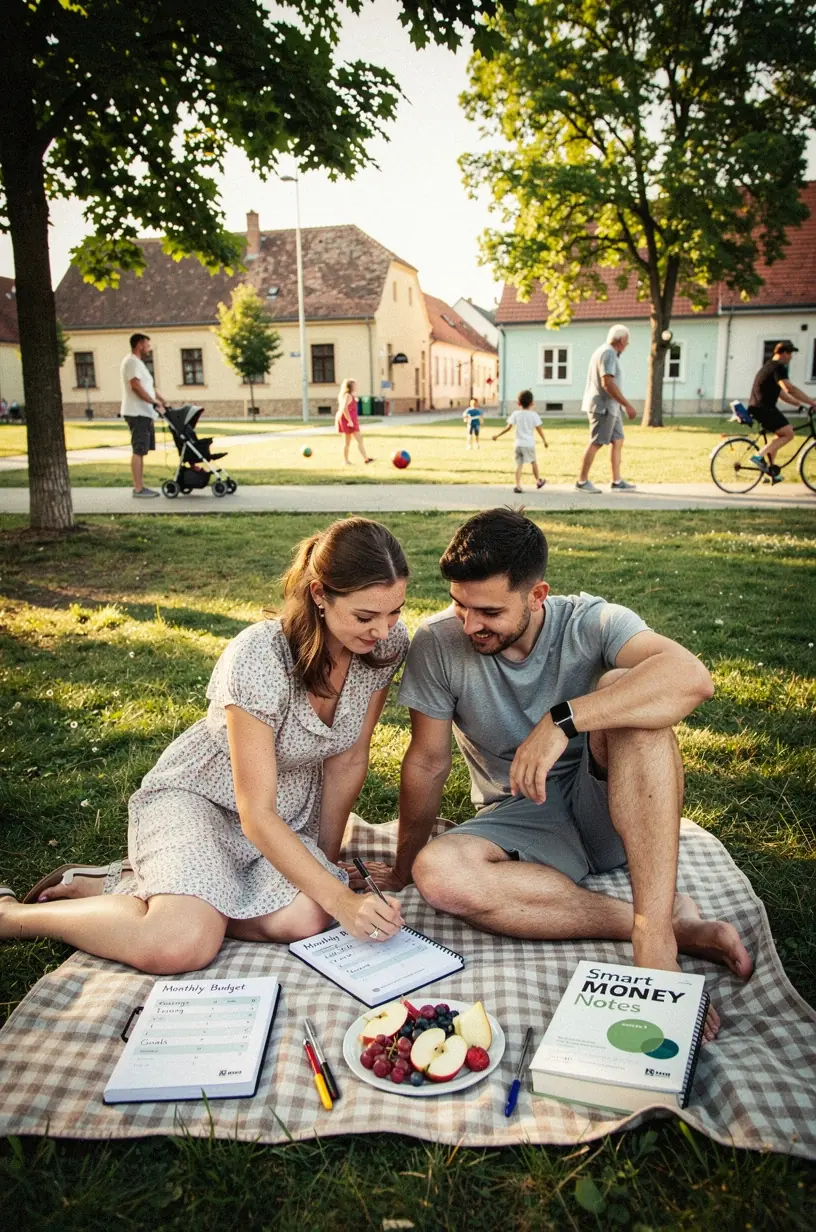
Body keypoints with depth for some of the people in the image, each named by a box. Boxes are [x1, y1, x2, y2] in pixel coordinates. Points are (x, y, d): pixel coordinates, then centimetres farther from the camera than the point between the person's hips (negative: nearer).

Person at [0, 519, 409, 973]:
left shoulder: (388, 644, -15)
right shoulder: (258, 659, -31)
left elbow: (347, 762, -3)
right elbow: (257, 816, -27)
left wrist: (326, 856, 4)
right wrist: (341, 899, -29)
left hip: (292, 808, 6)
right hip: (198, 796, -6)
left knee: (303, 921, -24)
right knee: (181, 947, -31)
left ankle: (125, 887, -2)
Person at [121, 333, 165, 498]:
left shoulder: (138, 362, 21)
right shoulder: (131, 361, -10)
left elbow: (149, 386, 23)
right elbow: (136, 386, -20)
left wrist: (162, 401, 16)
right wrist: (154, 401, -20)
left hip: (144, 413, 10)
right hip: (137, 414, -10)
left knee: (141, 451, 11)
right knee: (138, 451, -9)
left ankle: (140, 486, 15)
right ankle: (138, 489, -8)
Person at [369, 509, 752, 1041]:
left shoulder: (589, 621, -15)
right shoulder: (439, 643, -12)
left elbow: (693, 677, -34)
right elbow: (428, 762, -3)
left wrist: (561, 720, -40)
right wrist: (404, 866, 3)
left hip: (608, 811, -1)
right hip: (519, 817, 2)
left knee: (623, 689, -30)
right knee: (438, 873, -31)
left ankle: (654, 933, -34)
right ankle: (672, 919, -25)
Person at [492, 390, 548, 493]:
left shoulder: (516, 414, 1)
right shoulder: (533, 415, -1)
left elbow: (508, 427, -3)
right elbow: (539, 429, -2)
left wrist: (497, 435, 6)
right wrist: (545, 441, 7)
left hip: (518, 443, 1)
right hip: (529, 444, -1)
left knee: (519, 464, 3)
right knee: (533, 462, 18)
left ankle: (518, 485, -9)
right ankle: (538, 481, 31)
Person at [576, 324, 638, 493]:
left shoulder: (606, 352, 18)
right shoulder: (608, 353, -15)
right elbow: (608, 383, -25)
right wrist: (627, 404, -24)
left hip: (609, 406, 10)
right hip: (603, 405, -10)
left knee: (617, 441, 8)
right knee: (596, 443, -6)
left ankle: (617, 481, 8)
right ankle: (582, 481, 1)